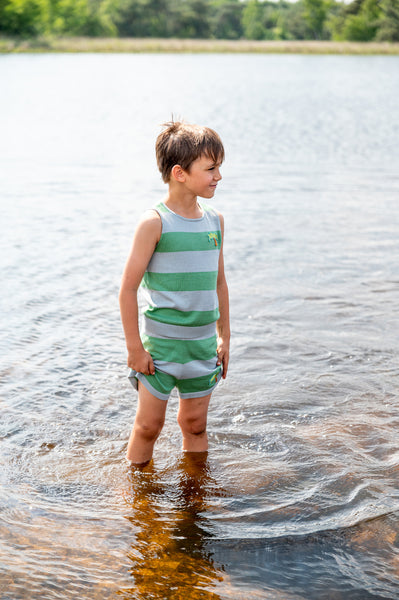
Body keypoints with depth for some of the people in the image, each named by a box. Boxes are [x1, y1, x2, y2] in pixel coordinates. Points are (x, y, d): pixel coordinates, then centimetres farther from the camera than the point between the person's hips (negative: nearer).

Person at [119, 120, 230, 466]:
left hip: (203, 343, 5)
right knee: (149, 425, 6)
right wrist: (135, 347, -11)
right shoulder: (154, 222, -13)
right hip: (160, 343, -5)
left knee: (195, 424, 15)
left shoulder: (215, 220, 5)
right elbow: (128, 288, -11)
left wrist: (224, 337, 17)